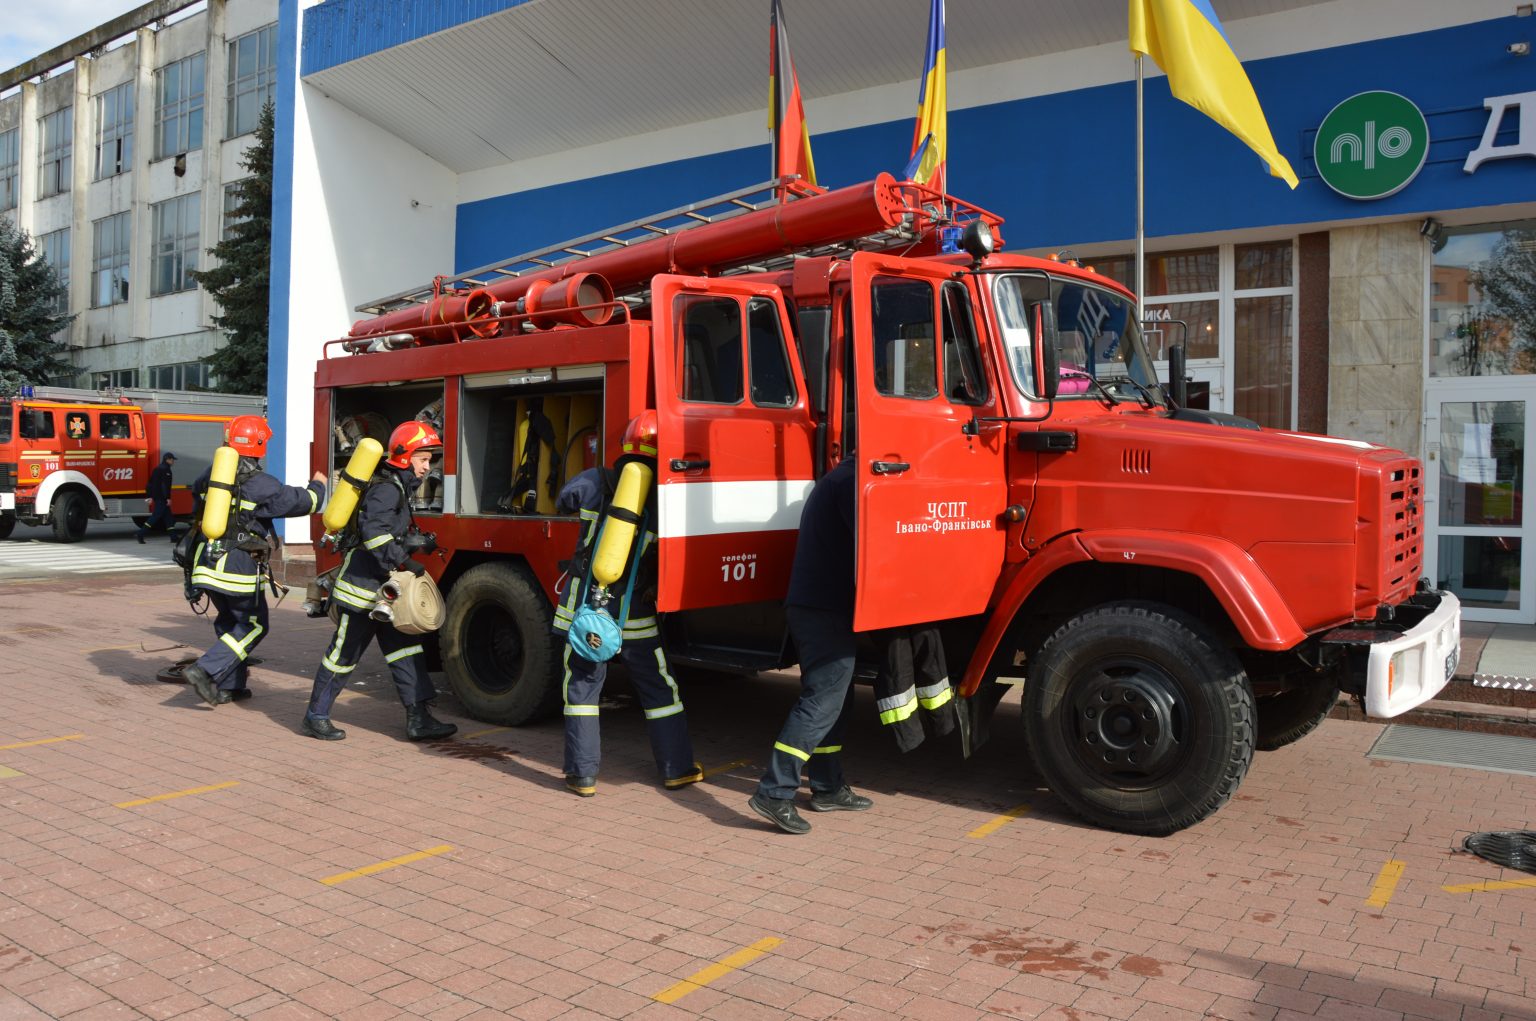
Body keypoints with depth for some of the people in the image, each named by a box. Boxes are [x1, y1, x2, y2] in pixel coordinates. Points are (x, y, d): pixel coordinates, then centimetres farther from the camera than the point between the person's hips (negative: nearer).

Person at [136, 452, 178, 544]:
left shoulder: (158, 468, 17)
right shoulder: (165, 469, -13)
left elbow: (152, 483, 19)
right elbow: (165, 485, -20)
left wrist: (151, 496, 20)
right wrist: (168, 498, -22)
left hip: (157, 496, 10)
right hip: (161, 497, -10)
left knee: (168, 515, 11)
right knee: (156, 515, -9)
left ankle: (173, 536, 12)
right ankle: (140, 533, -11)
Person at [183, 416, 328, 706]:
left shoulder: (213, 473, 6)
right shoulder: (260, 484, -14)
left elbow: (197, 490, 30)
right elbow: (302, 501, -5)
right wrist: (317, 485, 15)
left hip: (208, 563, 7)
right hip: (240, 566, -7)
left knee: (229, 622, 21)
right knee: (253, 626, 6)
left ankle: (229, 686, 23)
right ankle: (205, 671, -7)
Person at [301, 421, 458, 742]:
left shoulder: (399, 487, 15)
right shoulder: (387, 488, -16)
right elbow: (374, 530, -30)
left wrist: (420, 541, 10)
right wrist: (404, 562, -30)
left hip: (382, 587, 10)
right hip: (363, 583, -10)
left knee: (405, 647, 6)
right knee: (345, 652, 1)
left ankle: (418, 719, 6)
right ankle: (315, 716, 16)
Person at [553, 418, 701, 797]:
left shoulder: (596, 481, -5)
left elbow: (563, 501, 15)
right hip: (634, 614, -1)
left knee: (581, 686, 11)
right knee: (659, 689, 13)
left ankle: (582, 775, 13)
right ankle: (677, 769, 20)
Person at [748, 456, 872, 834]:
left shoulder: (837, 478, 21)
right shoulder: (851, 480, -12)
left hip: (812, 605, 11)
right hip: (826, 610, -11)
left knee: (833, 699, 16)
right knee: (822, 701, -11)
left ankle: (828, 789, 23)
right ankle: (774, 794, -13)